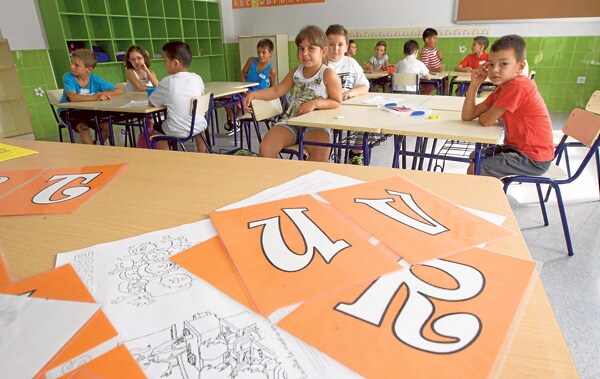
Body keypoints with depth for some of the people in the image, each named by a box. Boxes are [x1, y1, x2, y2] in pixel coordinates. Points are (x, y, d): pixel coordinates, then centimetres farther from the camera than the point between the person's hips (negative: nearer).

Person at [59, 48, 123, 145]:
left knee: (107, 126, -16)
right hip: (68, 112, -3)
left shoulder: (95, 79, -11)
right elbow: (73, 98, -39)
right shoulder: (68, 77, -20)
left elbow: (119, 91, -13)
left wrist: (104, 94, -30)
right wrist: (96, 97, -50)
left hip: (87, 112, 3)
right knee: (83, 126, -31)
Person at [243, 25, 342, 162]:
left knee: (320, 152, -36)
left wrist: (315, 103, -17)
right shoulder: (296, 72, 10)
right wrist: (254, 94, 0)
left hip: (316, 124, -4)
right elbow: (276, 90, 13)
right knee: (265, 149, -17)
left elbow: (337, 102, -3)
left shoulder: (328, 75, -5)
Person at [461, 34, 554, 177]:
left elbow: (486, 121, -24)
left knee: (474, 171, -16)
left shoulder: (516, 86, -24)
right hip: (517, 148, 10)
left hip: (534, 159, -10)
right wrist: (475, 84, -7)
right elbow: (467, 115, 2)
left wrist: (481, 115, 0)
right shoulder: (502, 88, 7)